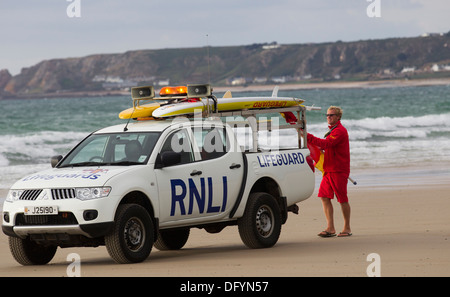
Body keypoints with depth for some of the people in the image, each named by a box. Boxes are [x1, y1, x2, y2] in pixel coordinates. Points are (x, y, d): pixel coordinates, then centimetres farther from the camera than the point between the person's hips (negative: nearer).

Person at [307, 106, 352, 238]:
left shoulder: (340, 131, -12)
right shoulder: (333, 130, 21)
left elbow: (326, 144, -25)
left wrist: (309, 137, -29)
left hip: (339, 170, -9)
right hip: (329, 169, 10)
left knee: (342, 199, -2)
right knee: (325, 197, 0)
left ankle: (347, 228, 8)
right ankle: (330, 228, 1)